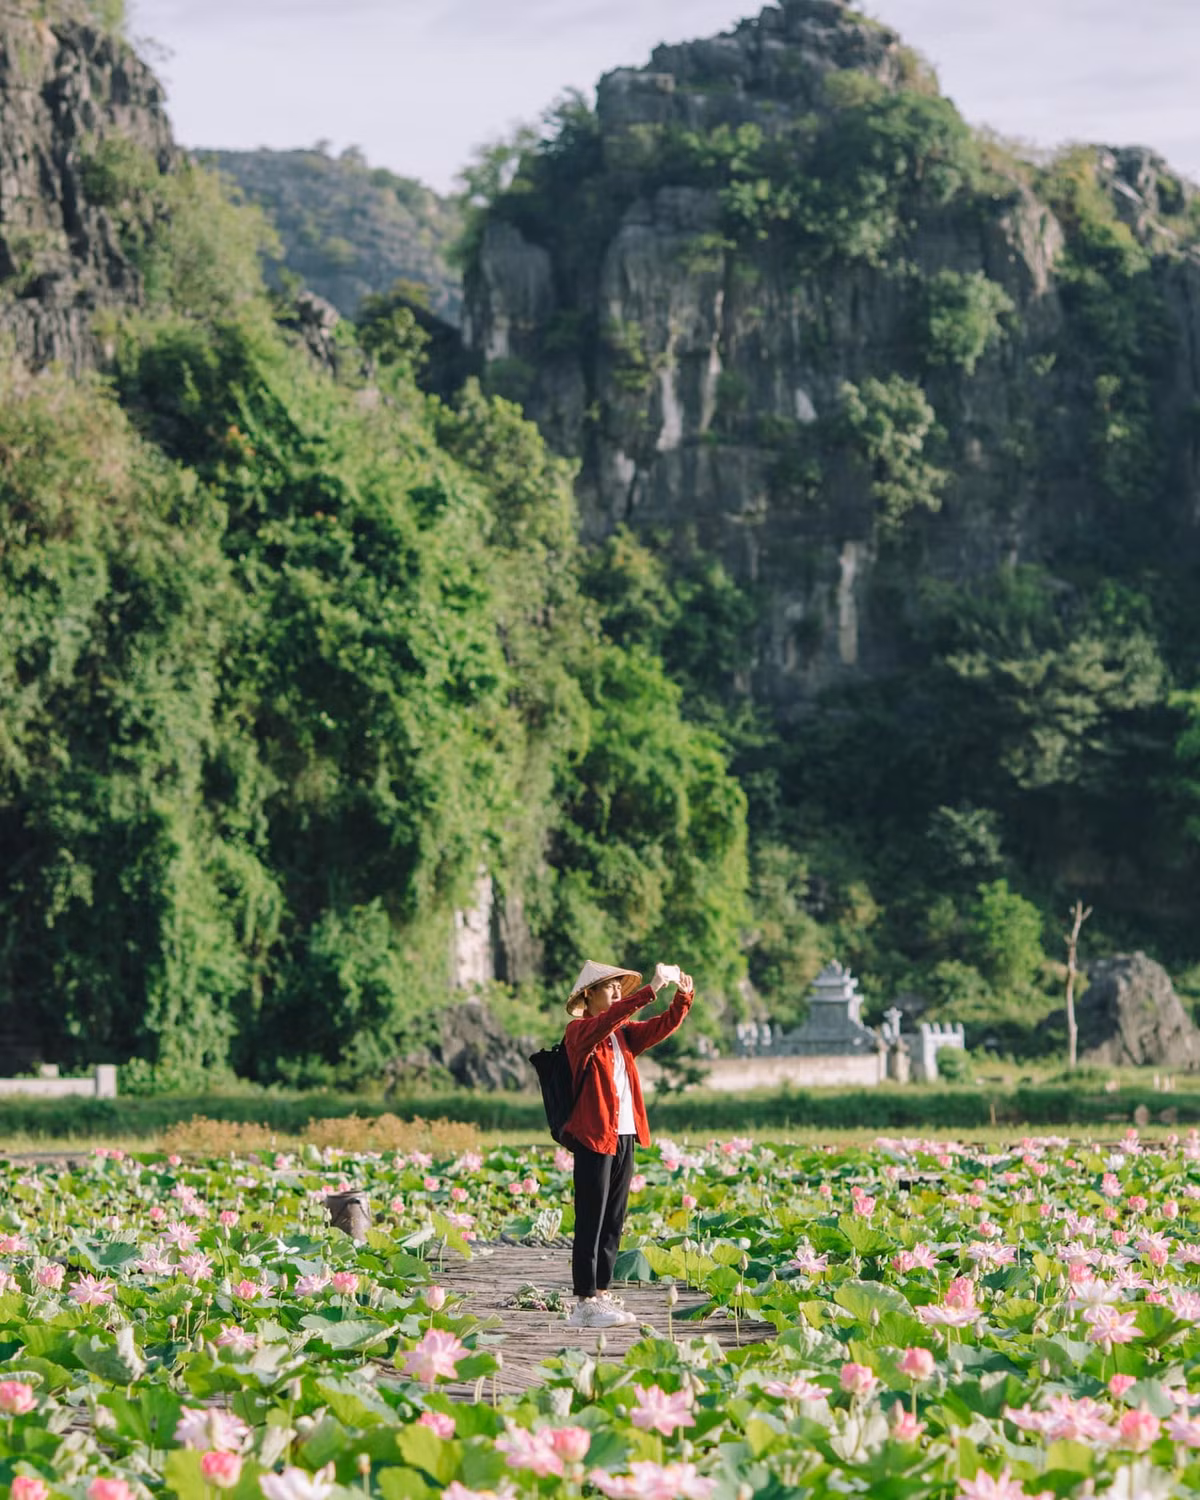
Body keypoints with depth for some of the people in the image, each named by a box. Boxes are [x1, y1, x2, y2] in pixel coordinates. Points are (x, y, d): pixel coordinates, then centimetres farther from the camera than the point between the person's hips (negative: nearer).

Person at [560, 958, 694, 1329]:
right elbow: (610, 1018, -25)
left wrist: (683, 996, -12)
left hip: (625, 1137, 8)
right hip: (594, 1136, -8)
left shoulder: (623, 1033, 16)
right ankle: (585, 1302, -5)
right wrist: (651, 989, -32)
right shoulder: (580, 1031, -6)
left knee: (613, 1221, 9)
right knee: (591, 1221, -6)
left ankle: (602, 1294, 15)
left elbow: (662, 1026, 6)